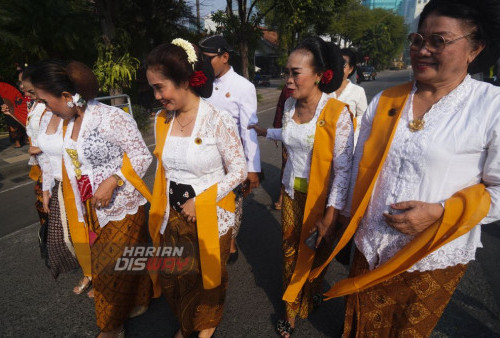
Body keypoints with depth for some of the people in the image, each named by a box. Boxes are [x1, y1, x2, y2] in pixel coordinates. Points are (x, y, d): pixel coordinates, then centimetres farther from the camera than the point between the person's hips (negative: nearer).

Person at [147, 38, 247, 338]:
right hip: (174, 216, 5)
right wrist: (162, 208, 8)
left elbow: (239, 171, -14)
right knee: (173, 277, 17)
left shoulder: (218, 120, -18)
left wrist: (200, 201, -16)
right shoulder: (162, 120, -1)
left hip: (209, 217, -4)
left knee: (208, 275, 17)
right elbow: (163, 169, 9)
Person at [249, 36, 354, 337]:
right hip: (291, 191, 5)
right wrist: (266, 132, 29)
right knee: (291, 251, 15)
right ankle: (292, 308, 37)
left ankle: (313, 291, 48)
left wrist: (331, 215, -18)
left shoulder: (337, 112, -19)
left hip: (320, 197, -5)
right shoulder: (290, 105, -1)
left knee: (316, 252, 16)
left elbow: (343, 168, -17)